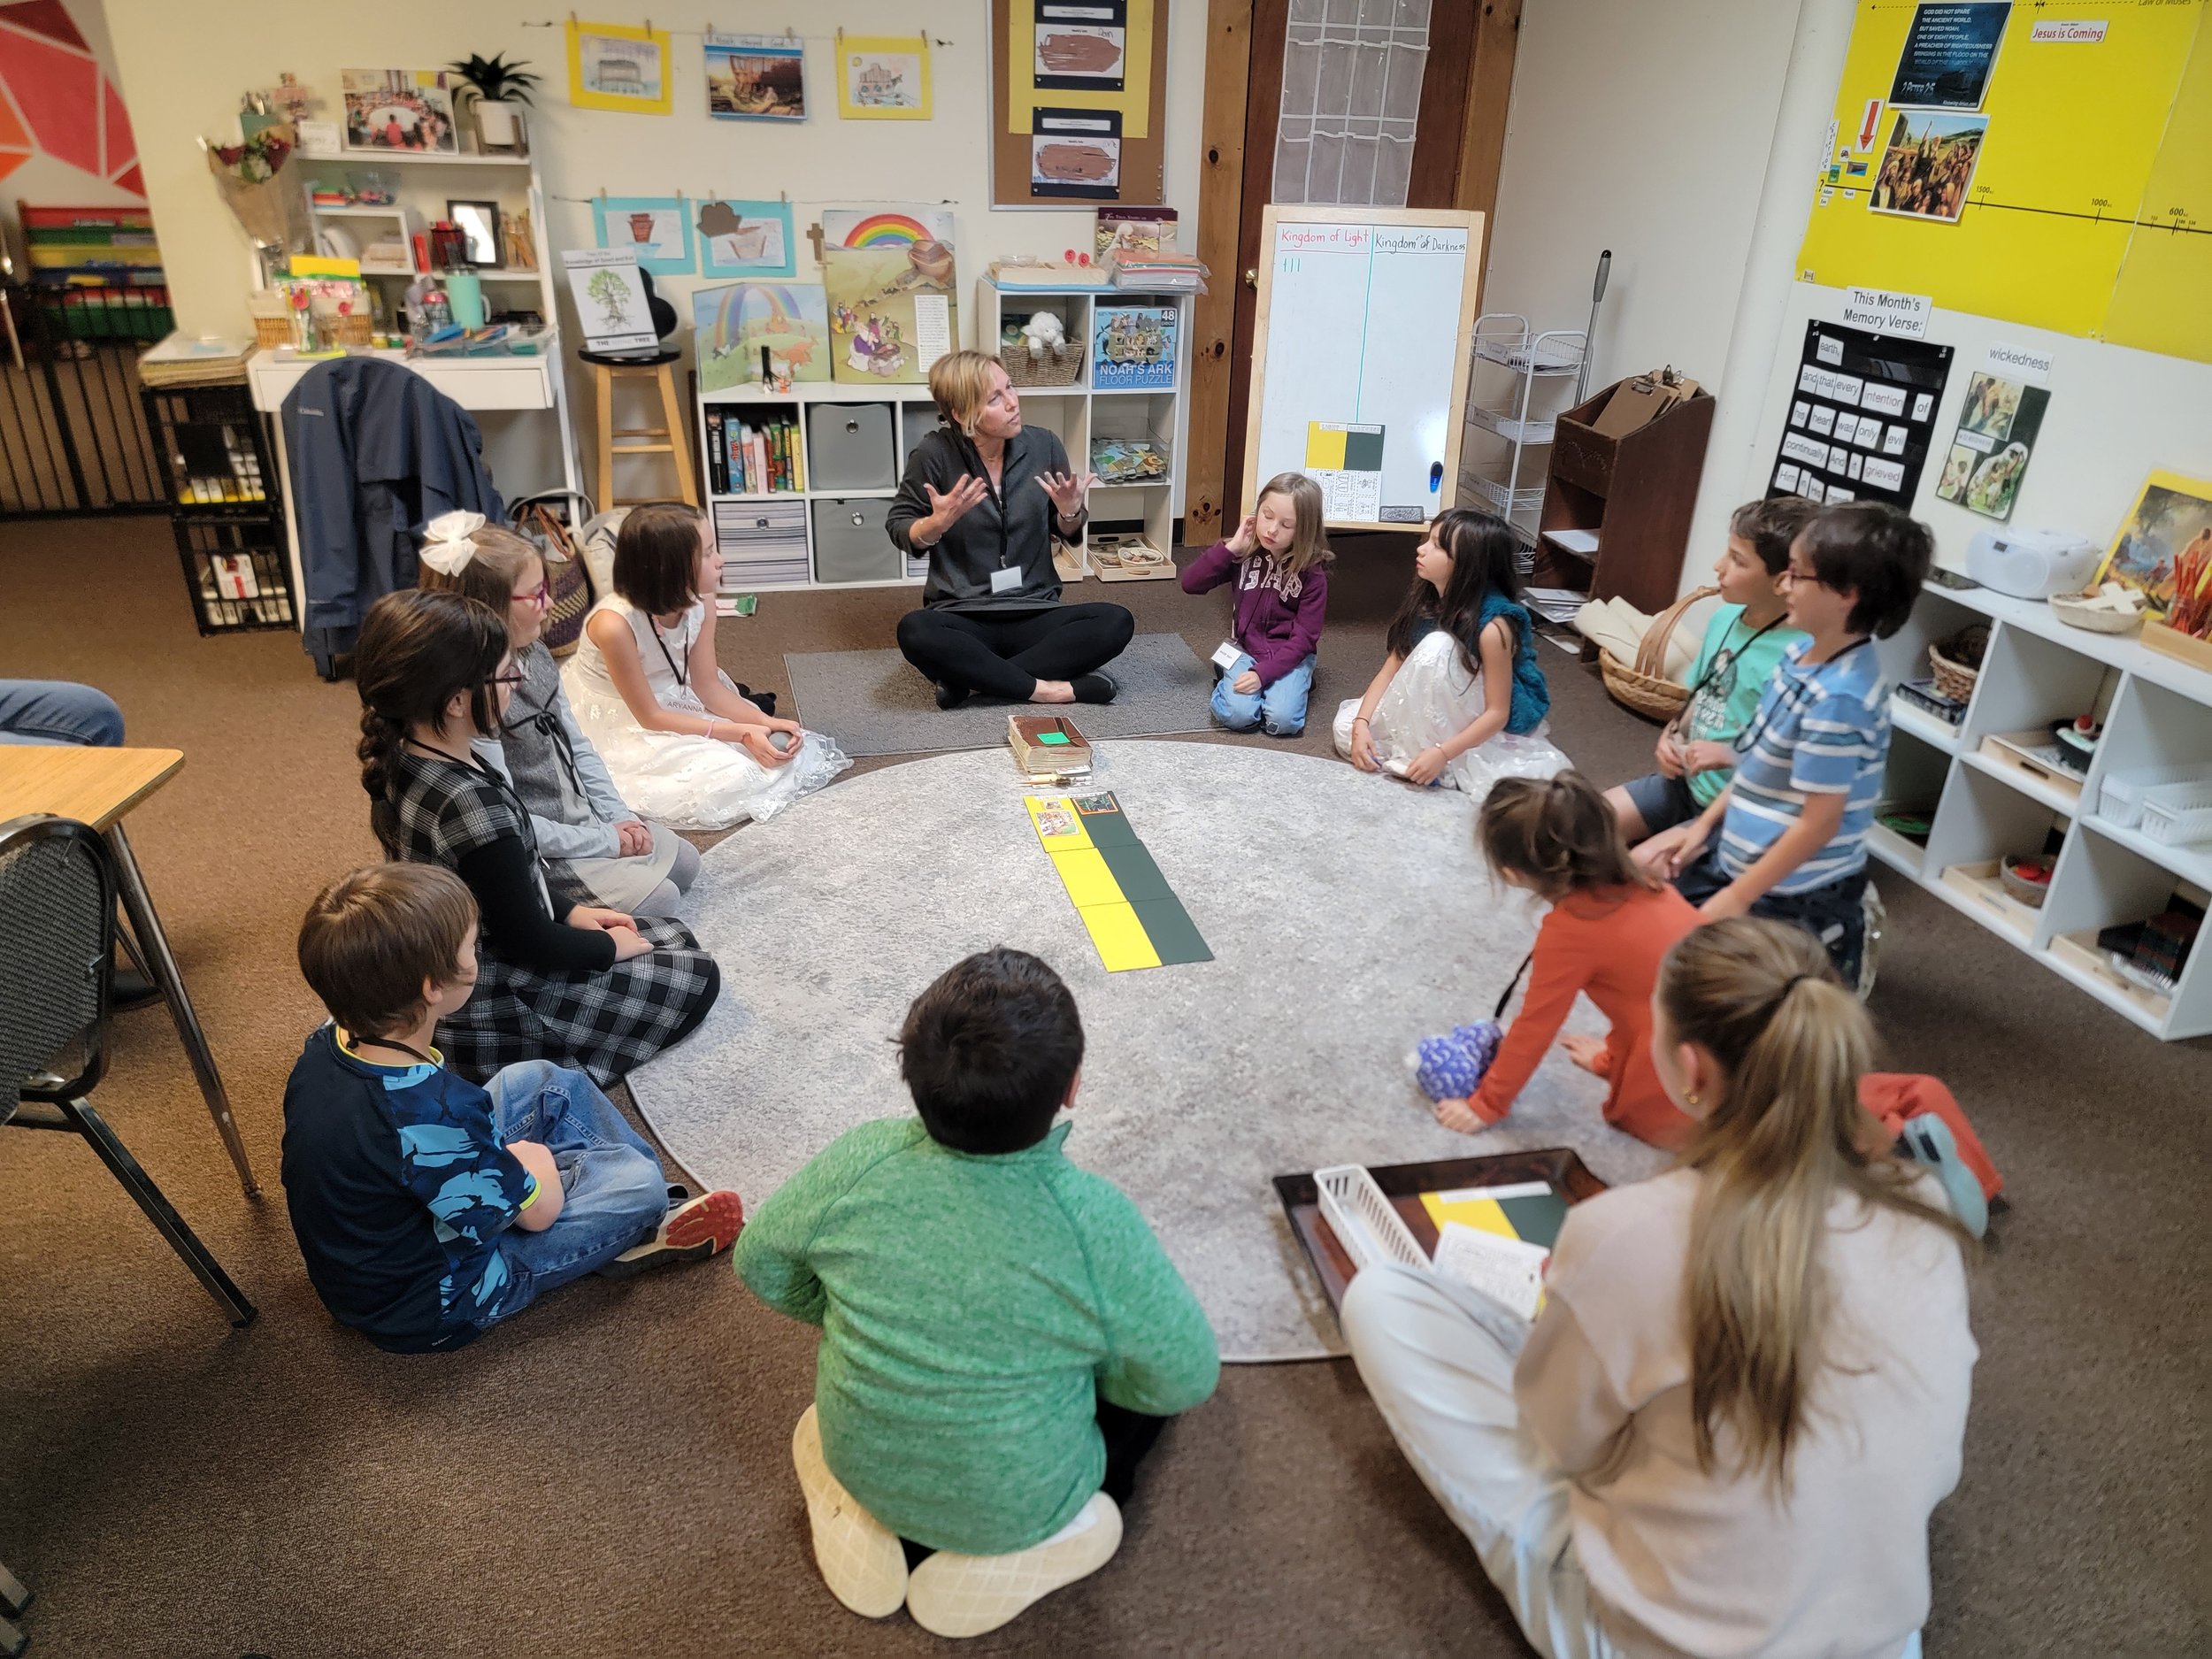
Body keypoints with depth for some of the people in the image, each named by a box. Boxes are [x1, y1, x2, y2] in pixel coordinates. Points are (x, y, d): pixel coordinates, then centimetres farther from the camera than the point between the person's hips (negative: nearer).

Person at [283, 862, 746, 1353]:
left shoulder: (327, 1044, -13)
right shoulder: (430, 1116, -38)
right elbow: (539, 1209, -21)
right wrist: (530, 1158, -1)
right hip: (429, 1311, -8)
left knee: (546, 1081, 11)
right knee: (636, 1179, -14)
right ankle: (629, 1237, 19)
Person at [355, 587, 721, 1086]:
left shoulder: (399, 760, -6)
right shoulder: (472, 806, -35)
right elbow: (529, 944, -24)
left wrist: (572, 911, 9)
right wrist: (609, 946, -6)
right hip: (492, 1015, -9)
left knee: (674, 936, 18)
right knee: (695, 976, 4)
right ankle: (536, 1070, 2)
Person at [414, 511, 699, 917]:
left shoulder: (534, 655, 0)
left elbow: (578, 746, 10)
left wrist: (619, 817, 0)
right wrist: (604, 842, -18)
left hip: (585, 819, 9)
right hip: (536, 855, -9)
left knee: (684, 862, 12)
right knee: (657, 900, -16)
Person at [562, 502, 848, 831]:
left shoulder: (701, 600, -16)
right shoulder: (614, 624, -34)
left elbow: (708, 685, -6)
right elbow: (649, 716, -24)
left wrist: (766, 723, -22)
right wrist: (741, 733, -27)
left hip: (669, 698, 6)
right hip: (610, 722, -6)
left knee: (778, 746, -7)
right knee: (723, 777, -21)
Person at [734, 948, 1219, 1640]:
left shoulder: (858, 1160, -23)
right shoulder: (1096, 1223, -31)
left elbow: (760, 1264, -4)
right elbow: (1186, 1377, -15)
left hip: (861, 1469, 3)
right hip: (1013, 1504, -3)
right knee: (1151, 1379, 20)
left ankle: (865, 1527, 14)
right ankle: (1016, 1550, 8)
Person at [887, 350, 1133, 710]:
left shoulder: (1044, 445, -2)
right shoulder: (935, 454, -10)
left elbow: (1068, 535, 10)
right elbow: (898, 530, 0)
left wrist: (1070, 512, -13)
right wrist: (937, 523, -20)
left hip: (1035, 613, 3)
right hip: (962, 615, -2)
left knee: (1117, 623, -23)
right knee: (915, 631, -34)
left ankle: (974, 679, -22)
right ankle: (1046, 688, -23)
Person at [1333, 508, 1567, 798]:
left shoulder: (1493, 625, -29)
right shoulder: (1426, 600, -10)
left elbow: (1497, 713, -26)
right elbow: (1392, 667, -7)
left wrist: (1441, 754, -33)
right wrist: (1361, 724, -21)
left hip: (1481, 725, -6)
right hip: (1435, 713, 6)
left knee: (1438, 646, -32)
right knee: (1346, 726, -8)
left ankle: (1414, 753, -19)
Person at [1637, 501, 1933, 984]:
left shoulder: (1837, 700, -29)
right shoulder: (1806, 652, -1)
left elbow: (1820, 823, -24)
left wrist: (1736, 899, -18)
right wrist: (1704, 824, 10)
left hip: (1789, 893, -9)